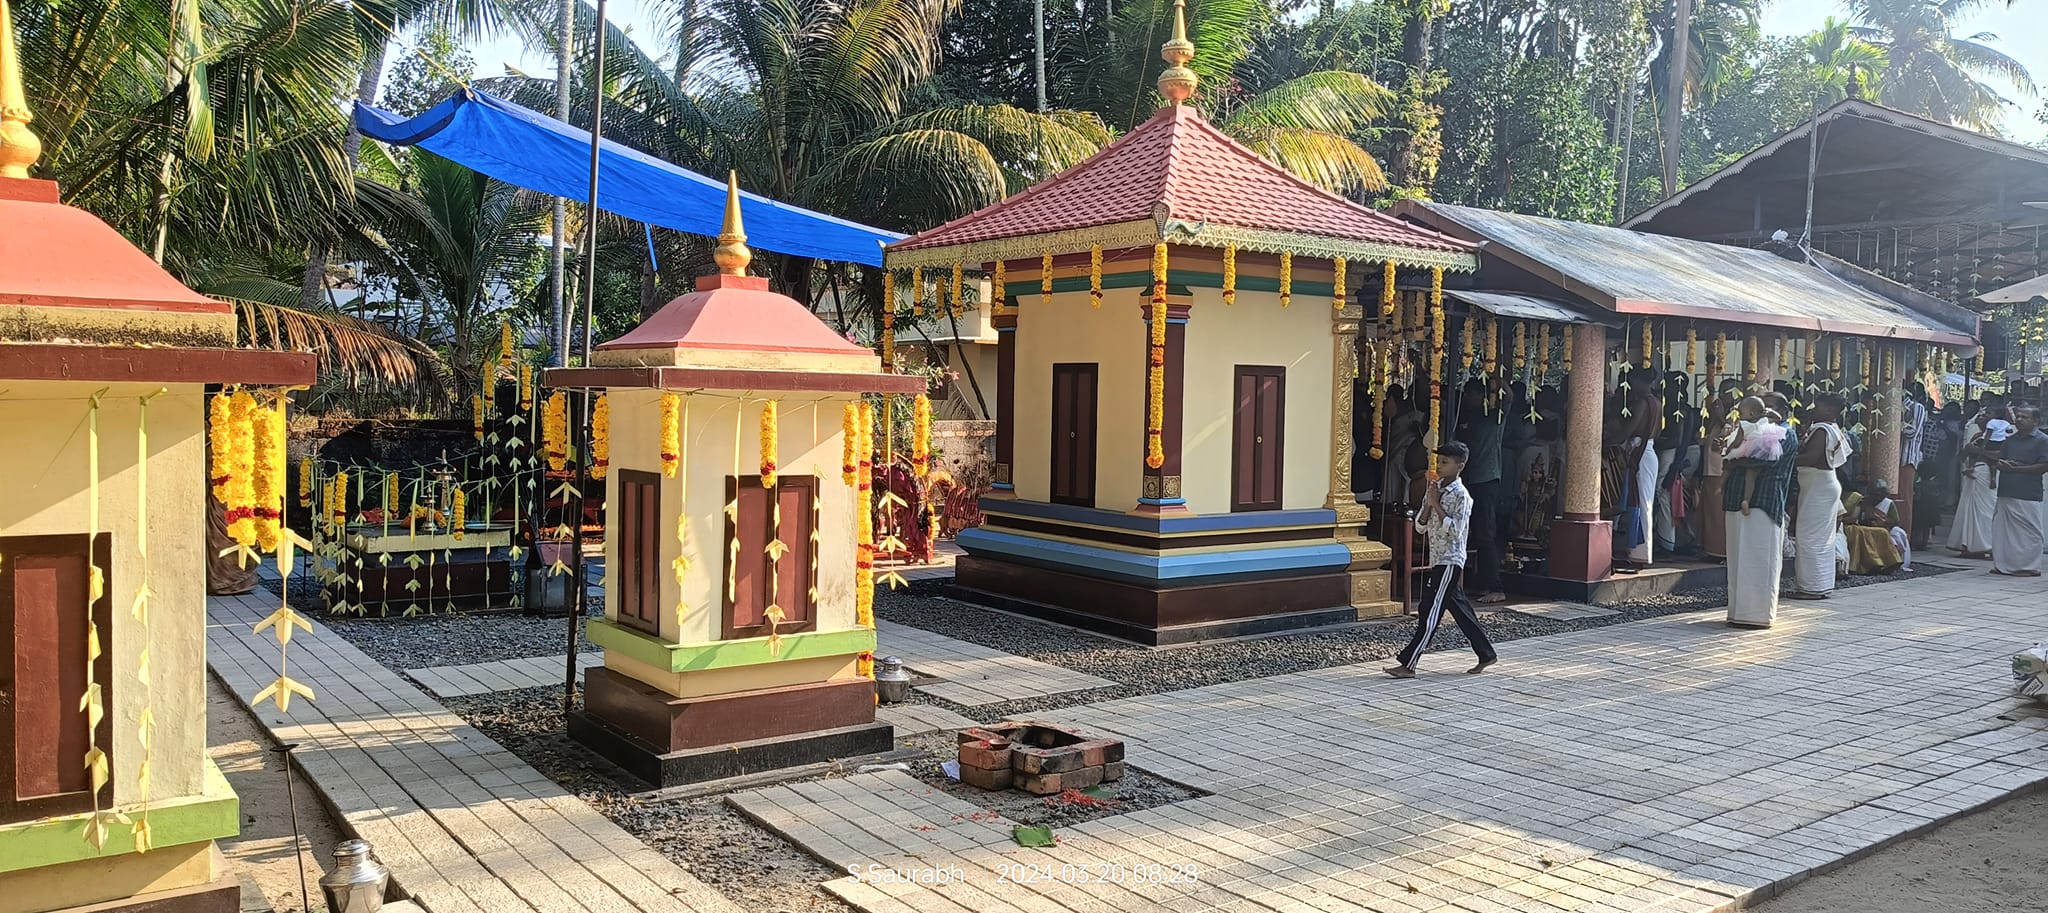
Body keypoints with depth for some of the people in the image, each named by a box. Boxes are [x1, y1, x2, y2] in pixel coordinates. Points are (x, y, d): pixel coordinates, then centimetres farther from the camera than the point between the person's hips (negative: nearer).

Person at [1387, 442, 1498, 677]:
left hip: (1450, 561, -8)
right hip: (1436, 560, 9)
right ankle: (1487, 654, 25)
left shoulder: (1461, 495, -12)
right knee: (1460, 609, 14)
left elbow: (1455, 530, -20)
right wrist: (1429, 504, -7)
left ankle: (1408, 664, -10)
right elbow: (1420, 527, 9)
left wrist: (1436, 505, -17)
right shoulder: (1434, 490, 11)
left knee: (1430, 613, -9)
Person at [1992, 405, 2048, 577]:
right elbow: (1999, 461, 18)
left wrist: (2016, 468, -12)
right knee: (2001, 529, 8)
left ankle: (2029, 566, 4)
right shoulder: (2011, 440, 17)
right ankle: (2003, 564, 15)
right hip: (2006, 492, 7)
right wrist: (2003, 465, -6)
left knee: (2028, 532, -3)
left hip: (2027, 496, -7)